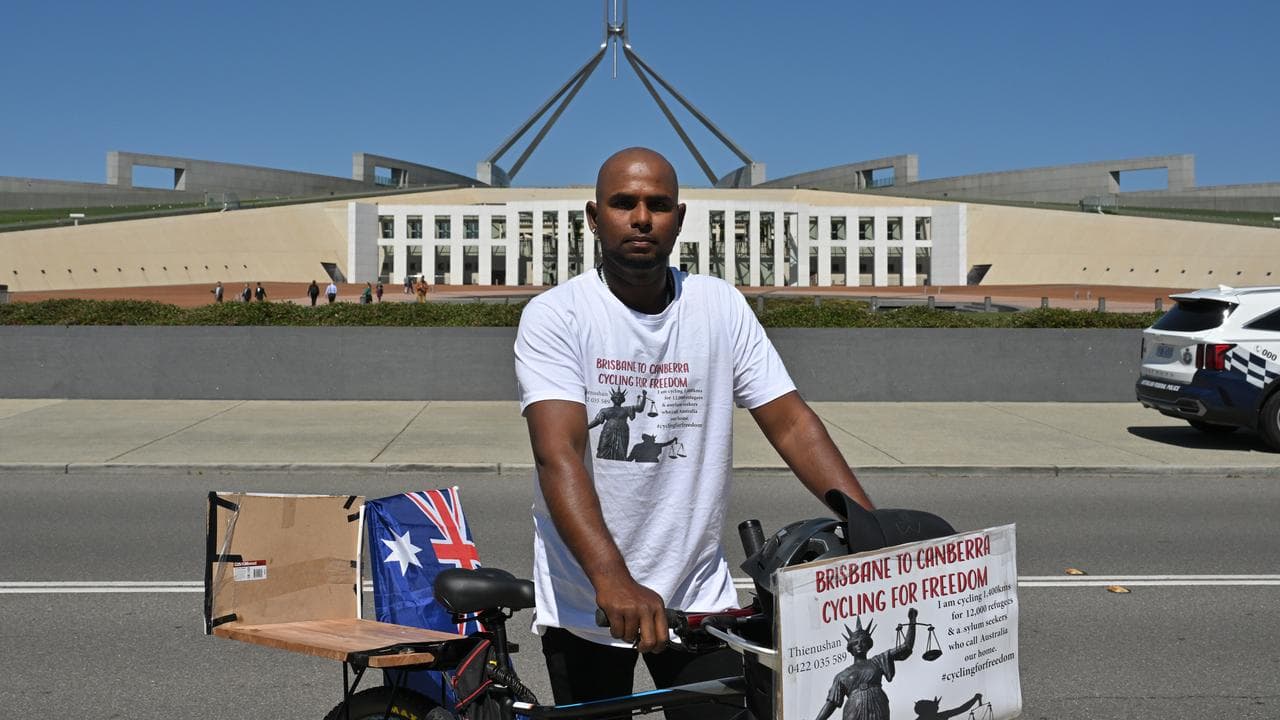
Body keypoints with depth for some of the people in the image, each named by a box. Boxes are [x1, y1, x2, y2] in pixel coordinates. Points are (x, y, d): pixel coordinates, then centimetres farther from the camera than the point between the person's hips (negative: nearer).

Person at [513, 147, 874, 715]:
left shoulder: (720, 306, -1)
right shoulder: (554, 316, -11)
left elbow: (792, 424, -3)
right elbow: (558, 455, -23)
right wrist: (613, 582, -36)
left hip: (698, 594, 2)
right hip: (585, 604, -2)